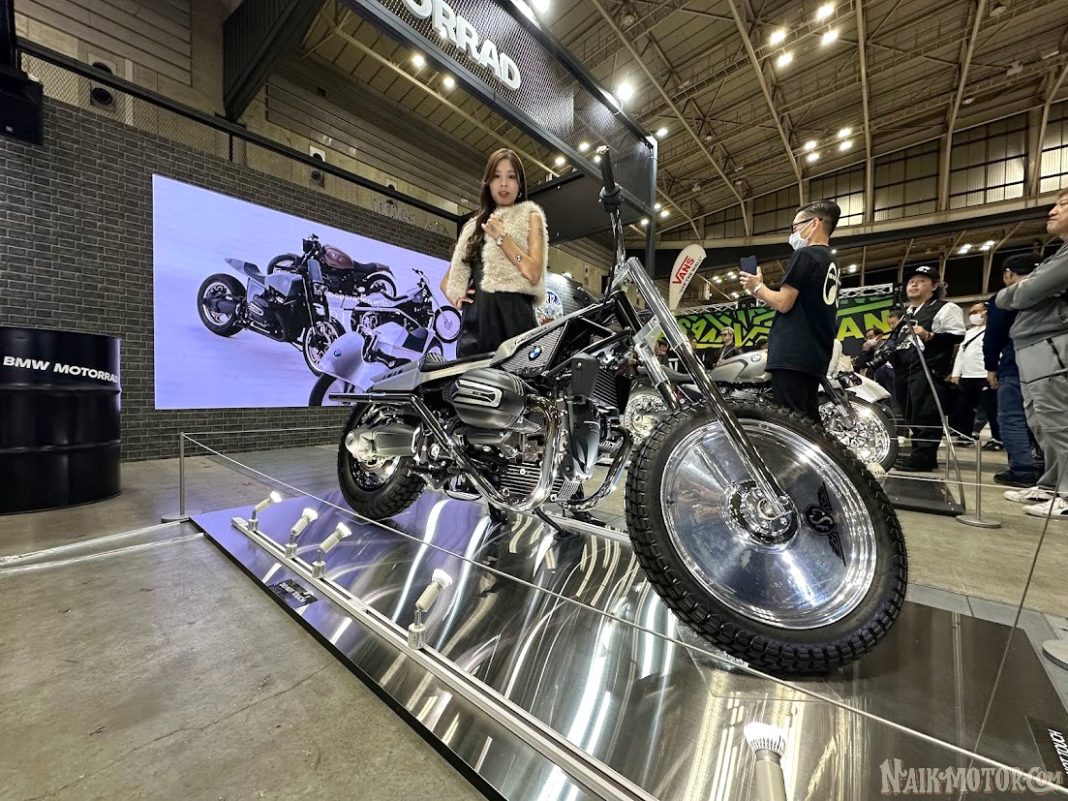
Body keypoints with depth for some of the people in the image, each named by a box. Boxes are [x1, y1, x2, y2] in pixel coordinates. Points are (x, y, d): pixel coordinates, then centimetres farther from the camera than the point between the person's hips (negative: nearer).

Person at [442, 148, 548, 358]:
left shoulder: (530, 217, 12)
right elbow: (447, 280, 28)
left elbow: (534, 273, -5)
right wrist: (455, 298, 8)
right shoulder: (474, 225, 22)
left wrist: (501, 237, -3)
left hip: (513, 318, -4)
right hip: (474, 322, 4)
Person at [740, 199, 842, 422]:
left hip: (792, 355, -10)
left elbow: (784, 303, -13)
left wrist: (758, 288, 5)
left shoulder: (805, 255, -5)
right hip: (815, 357, 10)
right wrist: (764, 293, 22)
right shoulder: (832, 264, 22)